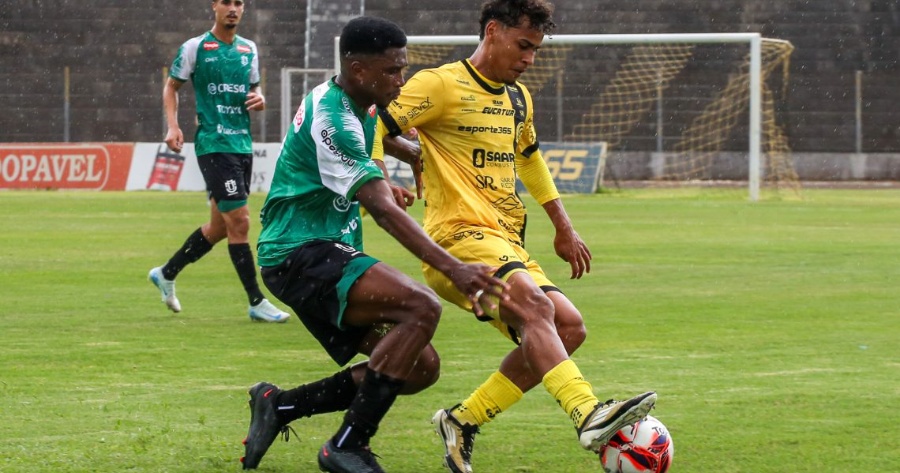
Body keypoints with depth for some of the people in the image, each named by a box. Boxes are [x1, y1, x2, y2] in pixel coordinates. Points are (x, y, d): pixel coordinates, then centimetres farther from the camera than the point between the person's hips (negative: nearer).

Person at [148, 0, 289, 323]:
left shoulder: (249, 50, 12)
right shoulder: (194, 48, -3)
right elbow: (171, 87, 5)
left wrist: (259, 99, -1)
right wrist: (173, 125, -8)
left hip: (242, 145, 7)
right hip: (213, 145, -7)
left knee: (220, 227, 14)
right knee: (239, 221, -12)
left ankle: (166, 274, 34)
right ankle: (257, 303, -7)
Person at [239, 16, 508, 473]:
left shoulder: (355, 106, 11)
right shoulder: (332, 119, -20)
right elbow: (383, 210, -29)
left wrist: (381, 187, 18)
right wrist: (453, 268, -35)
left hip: (325, 255, 10)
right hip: (299, 253, -10)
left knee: (421, 367, 3)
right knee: (422, 307, -29)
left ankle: (280, 406, 12)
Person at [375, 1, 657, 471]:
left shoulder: (518, 98, 21)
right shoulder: (441, 84, -4)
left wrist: (564, 229, 37)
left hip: (507, 245, 9)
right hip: (460, 236, -9)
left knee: (568, 326, -7)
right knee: (533, 303, -32)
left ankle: (463, 420, 1)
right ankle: (589, 415, -48)